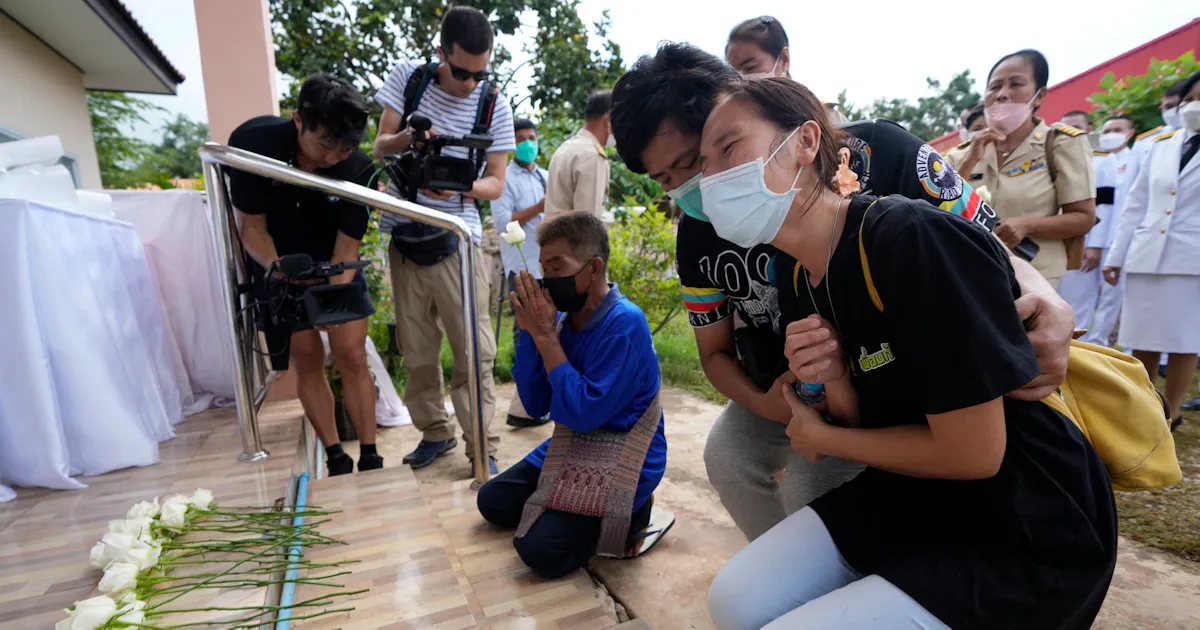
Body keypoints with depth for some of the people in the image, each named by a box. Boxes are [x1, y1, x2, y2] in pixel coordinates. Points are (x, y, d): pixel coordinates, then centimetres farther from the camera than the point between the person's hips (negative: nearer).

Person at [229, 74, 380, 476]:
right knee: (306, 361, -1)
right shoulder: (252, 142, -24)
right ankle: (337, 462, 11)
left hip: (333, 263, 0)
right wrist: (274, 269, -33)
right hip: (276, 261, 0)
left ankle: (370, 460, 5)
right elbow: (252, 226, -14)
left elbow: (346, 249, -21)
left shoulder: (358, 168, -24)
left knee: (352, 356, -7)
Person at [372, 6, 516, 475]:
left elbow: (496, 183, -2)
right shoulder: (407, 79, 0)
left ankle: (482, 447, 6)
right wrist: (407, 136, -22)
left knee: (474, 350, -5)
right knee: (417, 348, 9)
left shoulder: (494, 105, -3)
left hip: (457, 242, -2)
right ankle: (434, 431, 26)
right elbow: (379, 149, 1)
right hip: (405, 238, 2)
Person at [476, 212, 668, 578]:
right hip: (572, 446, 8)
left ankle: (632, 512, 4)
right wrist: (529, 329, -14)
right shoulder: (563, 318, -3)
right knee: (492, 501, 13)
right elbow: (536, 404, -3)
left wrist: (544, 335, -25)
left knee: (540, 548, -17)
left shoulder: (624, 324, -24)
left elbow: (584, 413, -27)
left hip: (622, 460, -8)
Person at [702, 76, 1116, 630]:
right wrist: (835, 383, -17)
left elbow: (973, 453, -22)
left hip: (1025, 536, -6)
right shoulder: (796, 278, -1)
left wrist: (823, 439, -9)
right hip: (910, 496, 7)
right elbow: (865, 423, 5)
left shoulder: (915, 240, -26)